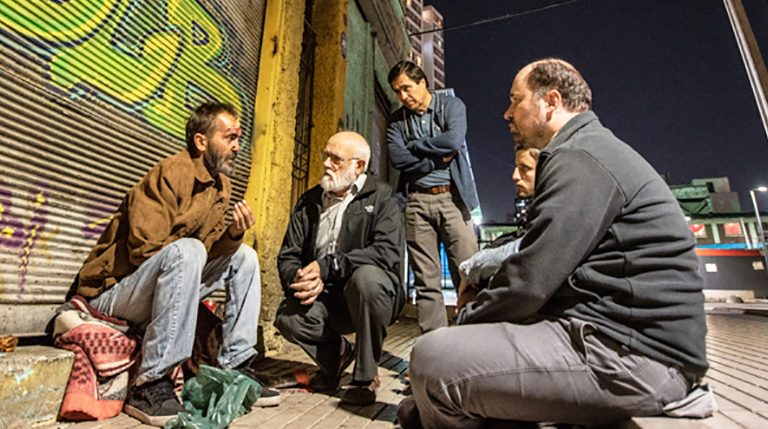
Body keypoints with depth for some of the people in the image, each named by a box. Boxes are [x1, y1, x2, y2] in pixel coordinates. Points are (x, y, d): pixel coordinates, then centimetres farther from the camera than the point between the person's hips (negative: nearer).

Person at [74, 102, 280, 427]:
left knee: (244, 257, -1)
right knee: (186, 250, -34)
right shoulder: (169, 174, -19)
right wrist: (196, 247, -13)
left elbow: (210, 252, 0)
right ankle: (150, 385, -24)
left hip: (161, 285, 8)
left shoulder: (222, 185, 4)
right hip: (112, 290, -8)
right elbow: (144, 250, -25)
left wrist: (233, 234, -20)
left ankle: (236, 368, -1)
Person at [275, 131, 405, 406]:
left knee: (367, 276, -34)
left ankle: (366, 376, -10)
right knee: (288, 318, -24)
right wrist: (299, 279, -20)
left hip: (370, 293, -3)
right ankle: (337, 353, 11)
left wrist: (328, 266, -26)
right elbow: (287, 256, 3)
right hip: (325, 298, 4)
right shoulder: (309, 201, 8)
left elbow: (389, 252, -22)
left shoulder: (380, 197, -5)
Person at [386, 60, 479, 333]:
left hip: (451, 198, -2)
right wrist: (438, 159, -6)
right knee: (426, 281, 2)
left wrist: (414, 145, -2)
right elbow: (397, 158, -3)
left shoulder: (452, 106, 7)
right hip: (416, 201, 2)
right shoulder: (397, 120, 13)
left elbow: (453, 141, -12)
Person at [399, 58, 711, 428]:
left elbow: (530, 281, -20)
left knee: (433, 358, -18)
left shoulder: (579, 158, -13)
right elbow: (542, 256, 15)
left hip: (629, 354, -10)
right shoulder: (590, 151, 19)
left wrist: (465, 320, -4)